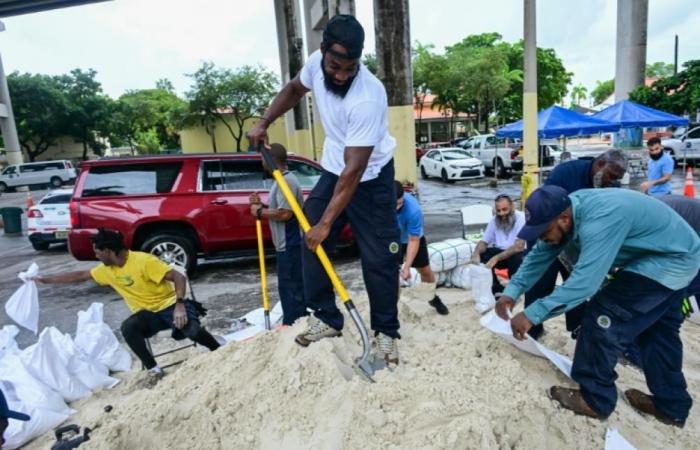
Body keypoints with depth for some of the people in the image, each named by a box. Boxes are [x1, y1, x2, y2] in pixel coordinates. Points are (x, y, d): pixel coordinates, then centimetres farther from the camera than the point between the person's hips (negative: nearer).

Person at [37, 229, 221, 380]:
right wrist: (46, 279, 26)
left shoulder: (143, 260, -18)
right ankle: (153, 368, -10)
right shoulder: (107, 270, 6)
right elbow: (80, 275, 24)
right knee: (128, 328, -27)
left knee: (191, 329, -33)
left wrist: (180, 305, -34)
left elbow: (179, 277, -23)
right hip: (148, 313, 6)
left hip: (169, 305, -6)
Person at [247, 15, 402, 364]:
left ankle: (386, 332, 13)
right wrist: (263, 122, 2)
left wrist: (326, 222, -30)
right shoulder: (316, 63, -11)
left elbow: (354, 170, -32)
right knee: (310, 243, 3)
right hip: (332, 170, 7)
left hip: (370, 178, -6)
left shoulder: (368, 97, -33)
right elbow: (294, 89, 14)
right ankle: (326, 318, 16)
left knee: (378, 258, -5)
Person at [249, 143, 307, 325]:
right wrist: (261, 205, 6)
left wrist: (260, 212, -14)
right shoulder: (283, 180, 16)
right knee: (294, 286, 17)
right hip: (289, 244, 11)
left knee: (290, 287, -4)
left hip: (290, 244, -11)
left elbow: (285, 213, -26)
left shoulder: (286, 181, -17)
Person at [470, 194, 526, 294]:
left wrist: (497, 258, -41)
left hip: (518, 254, -5)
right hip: (500, 252, 5)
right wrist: (476, 254, -24)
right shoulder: (494, 220, -2)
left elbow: (519, 246, -31)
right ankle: (496, 288, 0)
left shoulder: (521, 218, -21)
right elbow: (484, 242, -1)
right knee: (481, 255, -20)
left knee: (516, 259, -37)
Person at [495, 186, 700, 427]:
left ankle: (595, 399, 3)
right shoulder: (566, 209, -8)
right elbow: (540, 255, -4)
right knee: (658, 329, 19)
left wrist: (532, 315, -40)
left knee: (603, 313, -11)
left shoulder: (599, 220, -38)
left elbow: (584, 282, -43)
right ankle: (672, 406, 35)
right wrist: (512, 291, -14)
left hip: (668, 261, -10)